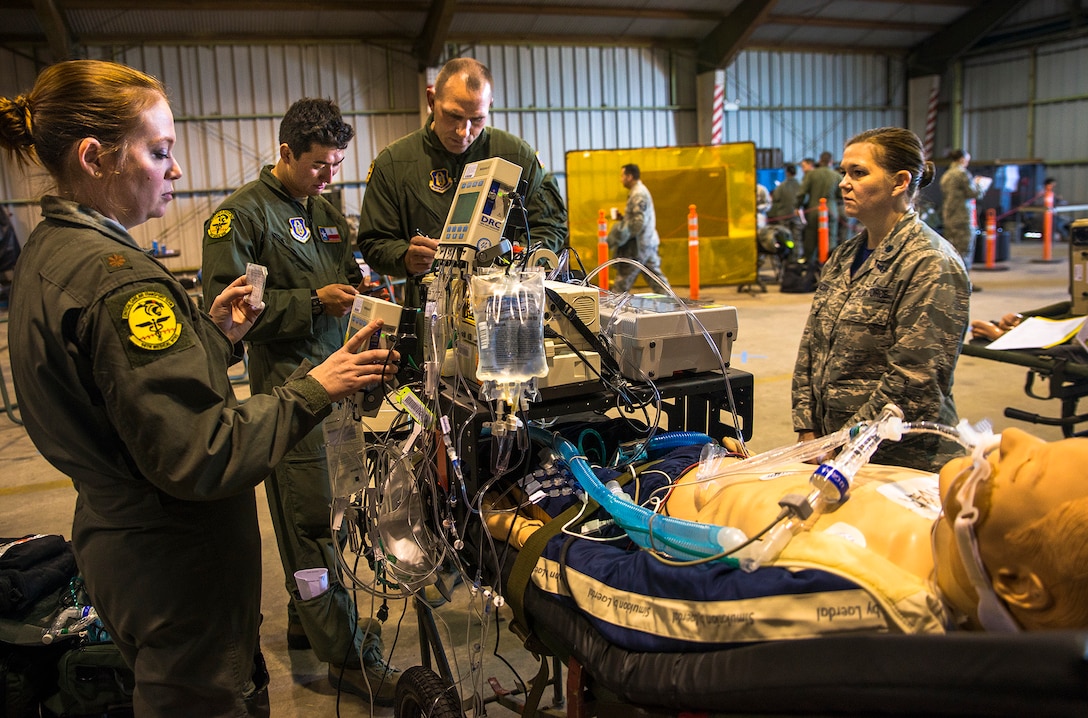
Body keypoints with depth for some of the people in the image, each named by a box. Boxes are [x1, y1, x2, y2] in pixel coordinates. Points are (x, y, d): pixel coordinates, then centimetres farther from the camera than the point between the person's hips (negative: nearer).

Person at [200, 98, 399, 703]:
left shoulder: (327, 211, 18)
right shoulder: (243, 212, -6)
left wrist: (357, 283, 8)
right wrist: (314, 301, -17)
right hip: (288, 378, -8)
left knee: (324, 510, 14)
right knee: (311, 517, -5)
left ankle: (310, 618, 30)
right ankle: (346, 653, 2)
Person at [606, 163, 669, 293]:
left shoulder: (638, 195, -16)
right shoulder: (641, 191, 16)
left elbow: (638, 223, -22)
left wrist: (616, 238, -17)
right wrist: (623, 218, 10)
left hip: (638, 245, -10)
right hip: (649, 243, 10)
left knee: (623, 278, -3)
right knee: (655, 276, 11)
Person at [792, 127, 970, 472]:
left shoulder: (930, 265, -14)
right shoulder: (844, 256, 9)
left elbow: (913, 384, -20)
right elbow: (810, 347, 10)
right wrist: (808, 432, 2)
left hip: (902, 459, -7)